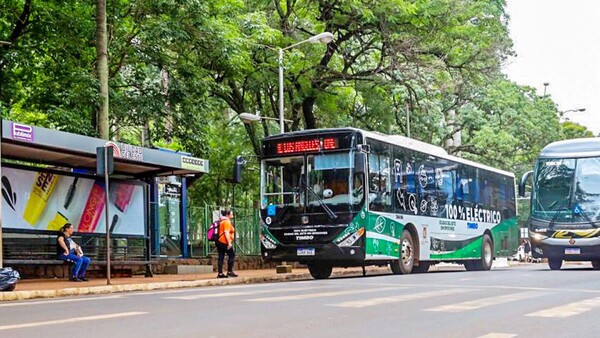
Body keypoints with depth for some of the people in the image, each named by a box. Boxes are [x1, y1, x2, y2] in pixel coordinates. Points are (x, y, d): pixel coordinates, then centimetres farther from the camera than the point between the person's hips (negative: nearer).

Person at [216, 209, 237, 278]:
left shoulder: (222, 221, 22)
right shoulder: (227, 222, -9)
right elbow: (226, 233, -19)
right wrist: (229, 242, -23)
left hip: (219, 242, 10)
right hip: (224, 242, -10)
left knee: (221, 257, 6)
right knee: (232, 255, -2)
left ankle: (220, 273, 3)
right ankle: (229, 272, -4)